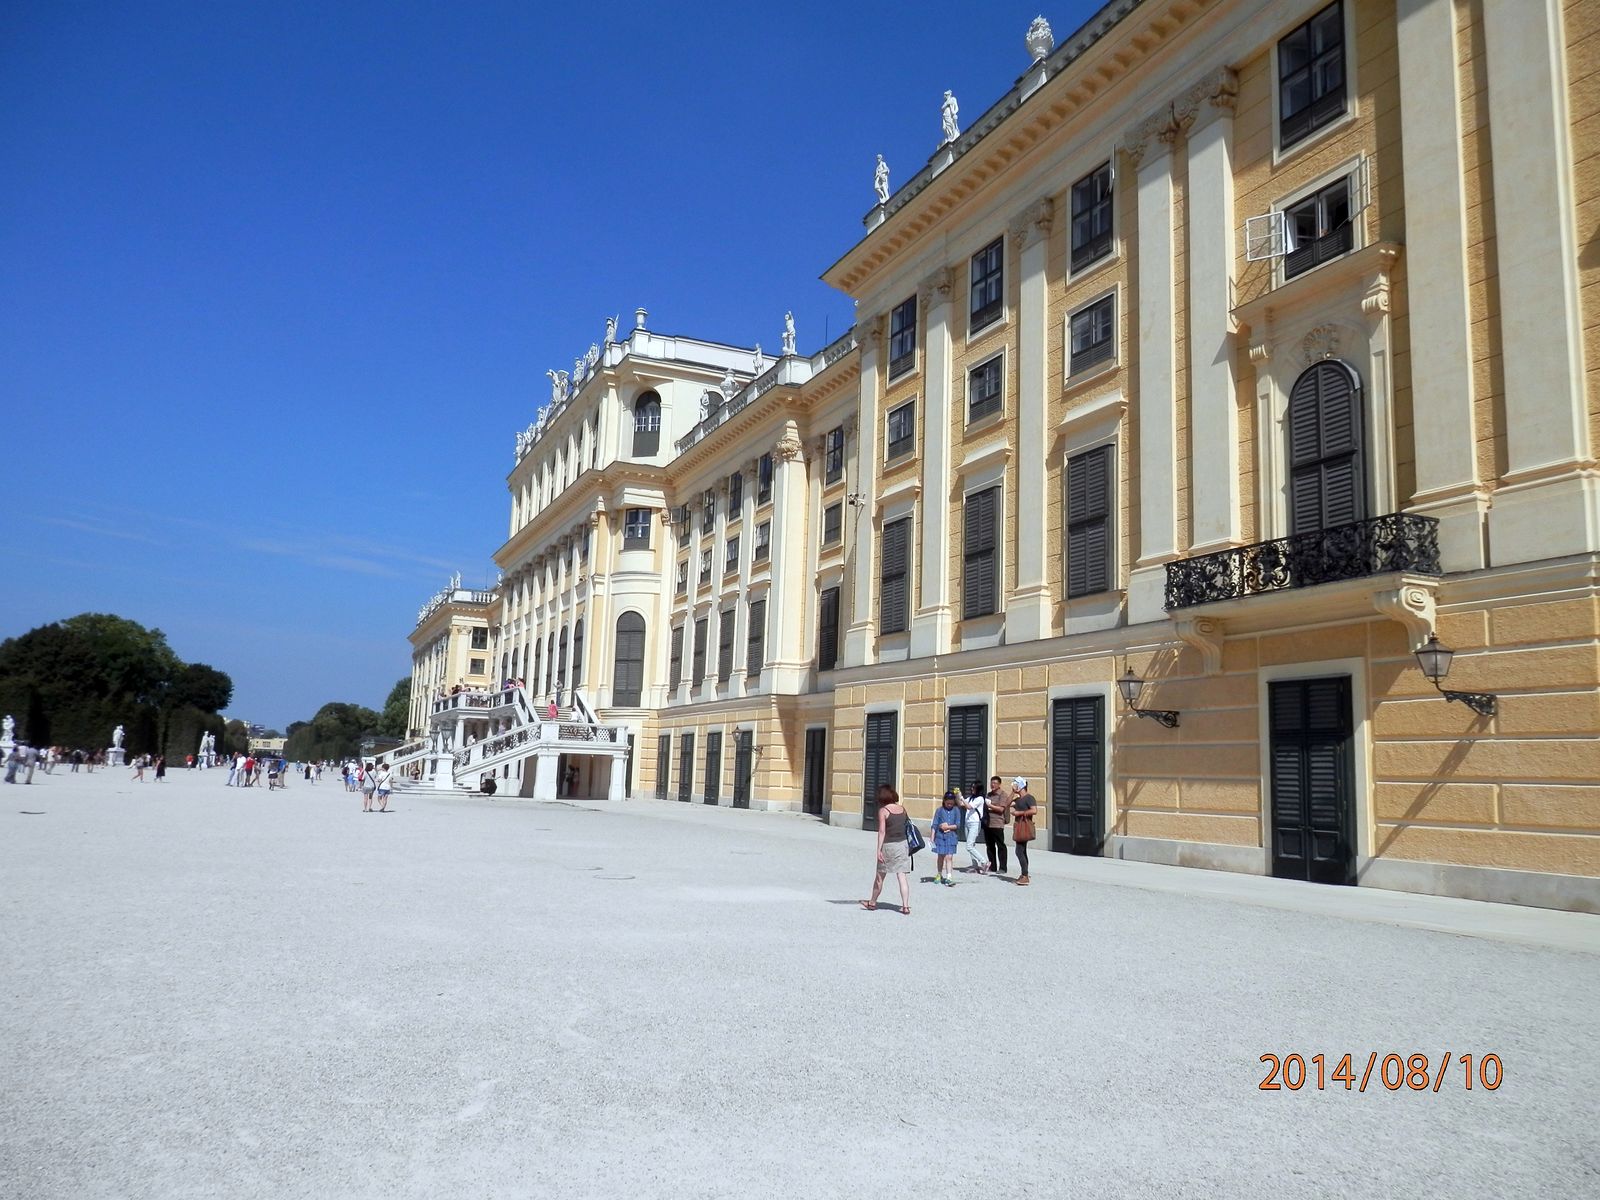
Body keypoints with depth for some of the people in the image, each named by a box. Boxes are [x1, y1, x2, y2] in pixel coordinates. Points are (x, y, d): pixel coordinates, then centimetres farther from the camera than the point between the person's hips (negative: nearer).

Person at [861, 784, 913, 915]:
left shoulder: (883, 811, -10)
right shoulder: (902, 808, 4)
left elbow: (882, 831, -14)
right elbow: (906, 826, 8)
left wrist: (879, 850, -13)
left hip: (889, 845, -4)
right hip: (903, 844, 4)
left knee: (880, 875, 11)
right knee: (902, 876, 2)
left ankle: (872, 903, 25)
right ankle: (905, 906, -4)